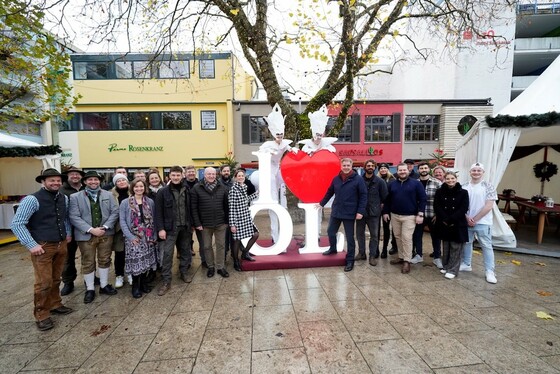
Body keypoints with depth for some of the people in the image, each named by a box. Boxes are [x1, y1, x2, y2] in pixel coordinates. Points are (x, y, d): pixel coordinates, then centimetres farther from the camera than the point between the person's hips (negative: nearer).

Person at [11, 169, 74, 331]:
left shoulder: (64, 198, 4)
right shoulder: (32, 199, -14)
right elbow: (17, 224, -14)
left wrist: (68, 233, 14)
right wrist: (32, 245, -18)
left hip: (61, 245, 5)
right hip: (43, 247, -5)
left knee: (56, 279, 18)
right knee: (44, 283, 1)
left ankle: (55, 305, 36)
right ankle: (41, 315, 19)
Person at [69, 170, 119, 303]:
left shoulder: (108, 195, 6)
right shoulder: (75, 197, 0)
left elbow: (115, 212, 1)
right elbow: (74, 217, -8)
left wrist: (105, 227, -12)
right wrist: (91, 229, -17)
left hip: (105, 233, 2)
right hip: (86, 235, -2)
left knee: (105, 260, 12)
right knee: (88, 263, 9)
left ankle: (104, 285, 27)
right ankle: (90, 289, 23)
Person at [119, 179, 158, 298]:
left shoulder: (150, 202, 5)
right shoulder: (125, 202, -1)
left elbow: (153, 219, 7)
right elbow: (122, 220, -4)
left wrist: (154, 236, 0)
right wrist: (130, 236, -12)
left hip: (148, 237, 3)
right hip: (133, 237, -2)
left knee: (146, 260, 8)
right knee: (135, 261, -3)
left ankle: (144, 282, 26)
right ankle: (135, 285, 16)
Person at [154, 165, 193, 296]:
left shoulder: (186, 190, 5)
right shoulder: (163, 192, -5)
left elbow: (190, 208, 9)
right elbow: (158, 212, -6)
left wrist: (191, 224, 6)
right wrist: (160, 228, -12)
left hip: (185, 226, 4)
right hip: (170, 227, -3)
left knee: (185, 251, 14)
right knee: (167, 253, -2)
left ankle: (184, 272, 32)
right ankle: (166, 281, 9)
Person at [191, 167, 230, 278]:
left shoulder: (222, 188, 2)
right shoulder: (197, 189, -4)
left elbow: (226, 206, 4)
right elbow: (194, 207, -6)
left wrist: (227, 221, 1)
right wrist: (197, 223, -9)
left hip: (220, 223, 1)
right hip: (205, 223, -1)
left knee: (221, 246, 8)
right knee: (207, 246, 12)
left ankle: (220, 267, 23)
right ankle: (210, 266, 29)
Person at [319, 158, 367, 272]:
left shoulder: (358, 179, -9)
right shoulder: (336, 179, 4)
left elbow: (363, 195, -10)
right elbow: (329, 192, 16)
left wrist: (360, 211, -16)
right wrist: (322, 203, 20)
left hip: (349, 213, -4)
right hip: (336, 211, 5)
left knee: (349, 237, 6)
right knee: (331, 231, 15)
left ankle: (350, 260, 20)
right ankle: (332, 249, 43)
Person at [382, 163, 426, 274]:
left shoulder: (416, 183, -3)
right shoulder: (392, 184, 9)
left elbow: (422, 199, -6)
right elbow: (387, 200, 13)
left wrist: (420, 214, -12)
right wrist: (385, 212, 8)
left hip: (409, 216, -4)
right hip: (394, 215, 4)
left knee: (406, 238, -6)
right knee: (398, 237, 11)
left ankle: (407, 261, 4)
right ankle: (401, 257, 24)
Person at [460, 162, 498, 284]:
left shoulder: (488, 186, -6)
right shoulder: (464, 187, 4)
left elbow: (489, 206, -11)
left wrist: (475, 219, -12)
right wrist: (467, 218, -8)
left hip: (483, 222, -3)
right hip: (466, 221, 4)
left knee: (486, 246, 3)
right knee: (466, 243, 13)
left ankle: (490, 272, 11)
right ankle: (466, 264, 28)